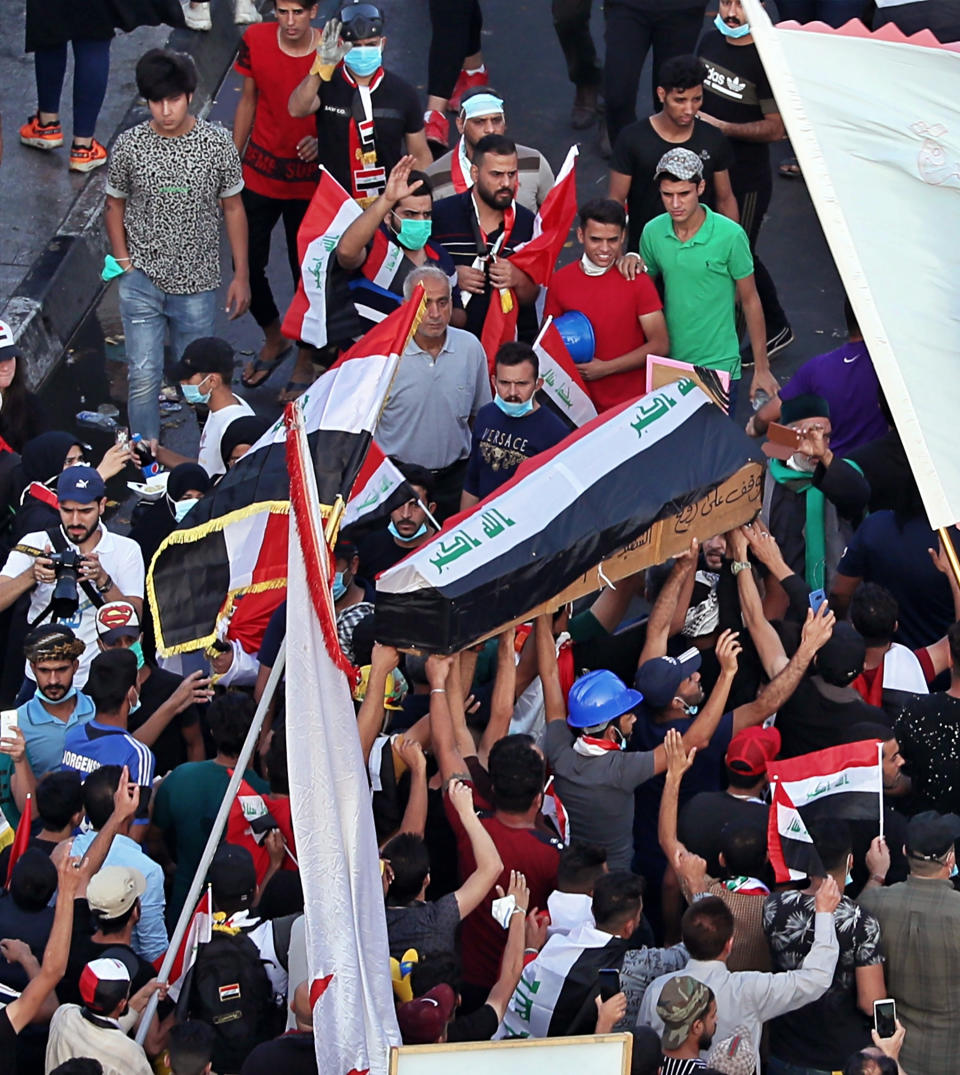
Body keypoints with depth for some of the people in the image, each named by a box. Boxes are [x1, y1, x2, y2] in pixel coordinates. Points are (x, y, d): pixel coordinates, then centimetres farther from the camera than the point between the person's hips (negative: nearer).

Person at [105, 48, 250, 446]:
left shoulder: (217, 144, -6)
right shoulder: (129, 146, -6)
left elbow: (232, 208, 3)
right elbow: (114, 206, 7)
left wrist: (241, 276, 3)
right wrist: (124, 262, -3)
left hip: (196, 283, 1)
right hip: (142, 279, -1)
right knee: (143, 377, -5)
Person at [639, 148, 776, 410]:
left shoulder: (730, 235, -14)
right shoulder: (653, 232, -3)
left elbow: (750, 300, -4)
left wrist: (761, 368, -2)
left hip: (718, 366, -3)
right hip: (667, 365, 4)